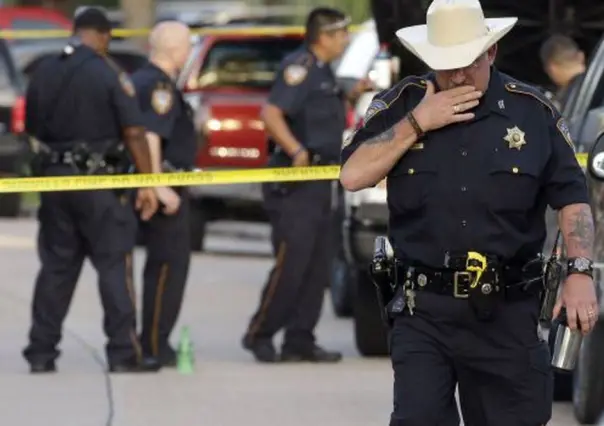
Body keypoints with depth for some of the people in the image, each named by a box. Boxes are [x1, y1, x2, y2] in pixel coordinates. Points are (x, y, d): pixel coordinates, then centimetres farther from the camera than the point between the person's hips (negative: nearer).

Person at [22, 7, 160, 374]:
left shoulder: (45, 72, 5)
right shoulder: (109, 74, -10)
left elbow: (33, 129, 12)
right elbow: (133, 131, -12)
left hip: (56, 177, 5)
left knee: (57, 266, 12)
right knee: (115, 266, 0)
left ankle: (41, 352, 11)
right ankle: (124, 352, -3)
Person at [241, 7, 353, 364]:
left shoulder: (324, 72, 17)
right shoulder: (301, 67, -13)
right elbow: (271, 113, -24)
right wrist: (297, 151, -30)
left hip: (318, 185, 10)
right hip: (296, 186, -10)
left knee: (318, 267, 8)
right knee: (291, 264, -9)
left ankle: (300, 341, 12)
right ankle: (260, 335, 1)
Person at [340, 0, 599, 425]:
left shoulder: (533, 111, 3)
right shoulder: (400, 106, 3)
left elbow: (572, 198, 4)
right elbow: (353, 176, -6)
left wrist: (580, 272, -9)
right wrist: (417, 124, -12)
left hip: (507, 313, 0)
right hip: (424, 311, 0)